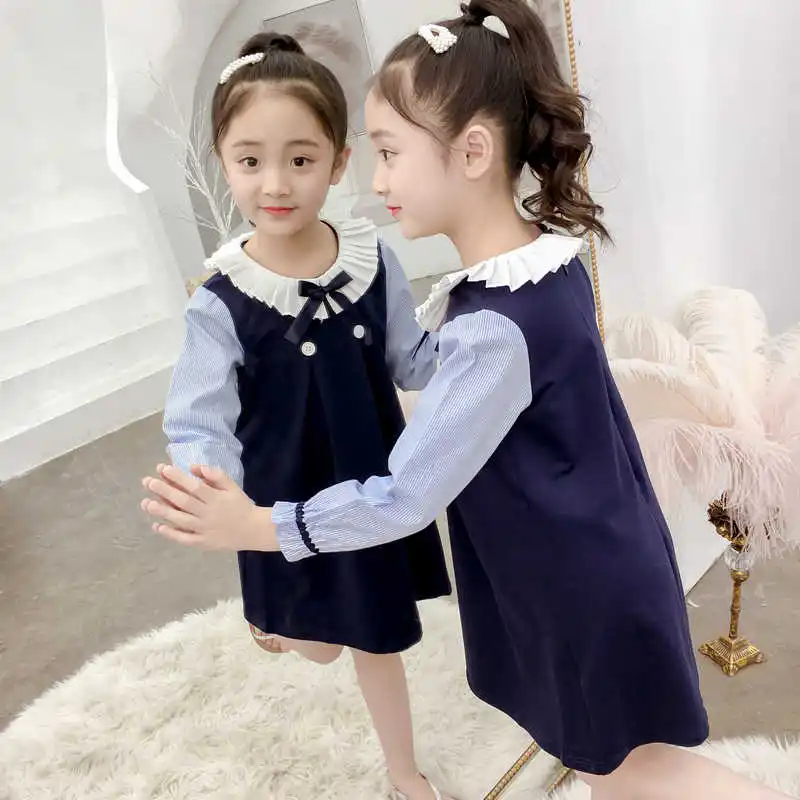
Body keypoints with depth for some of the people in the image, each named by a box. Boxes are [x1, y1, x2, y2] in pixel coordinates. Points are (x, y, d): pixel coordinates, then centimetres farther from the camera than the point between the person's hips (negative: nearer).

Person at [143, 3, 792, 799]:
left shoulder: (492, 330, -33)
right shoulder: (547, 254, -5)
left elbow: (406, 499, -27)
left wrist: (257, 525, -20)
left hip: (580, 587, -8)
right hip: (599, 557, 8)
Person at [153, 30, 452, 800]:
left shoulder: (371, 258, -12)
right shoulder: (221, 298, -21)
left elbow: (413, 361, -1)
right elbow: (197, 421, -23)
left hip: (376, 488, 2)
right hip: (290, 504, -2)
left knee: (379, 641, 21)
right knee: (319, 645, 19)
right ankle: (272, 618, 59)